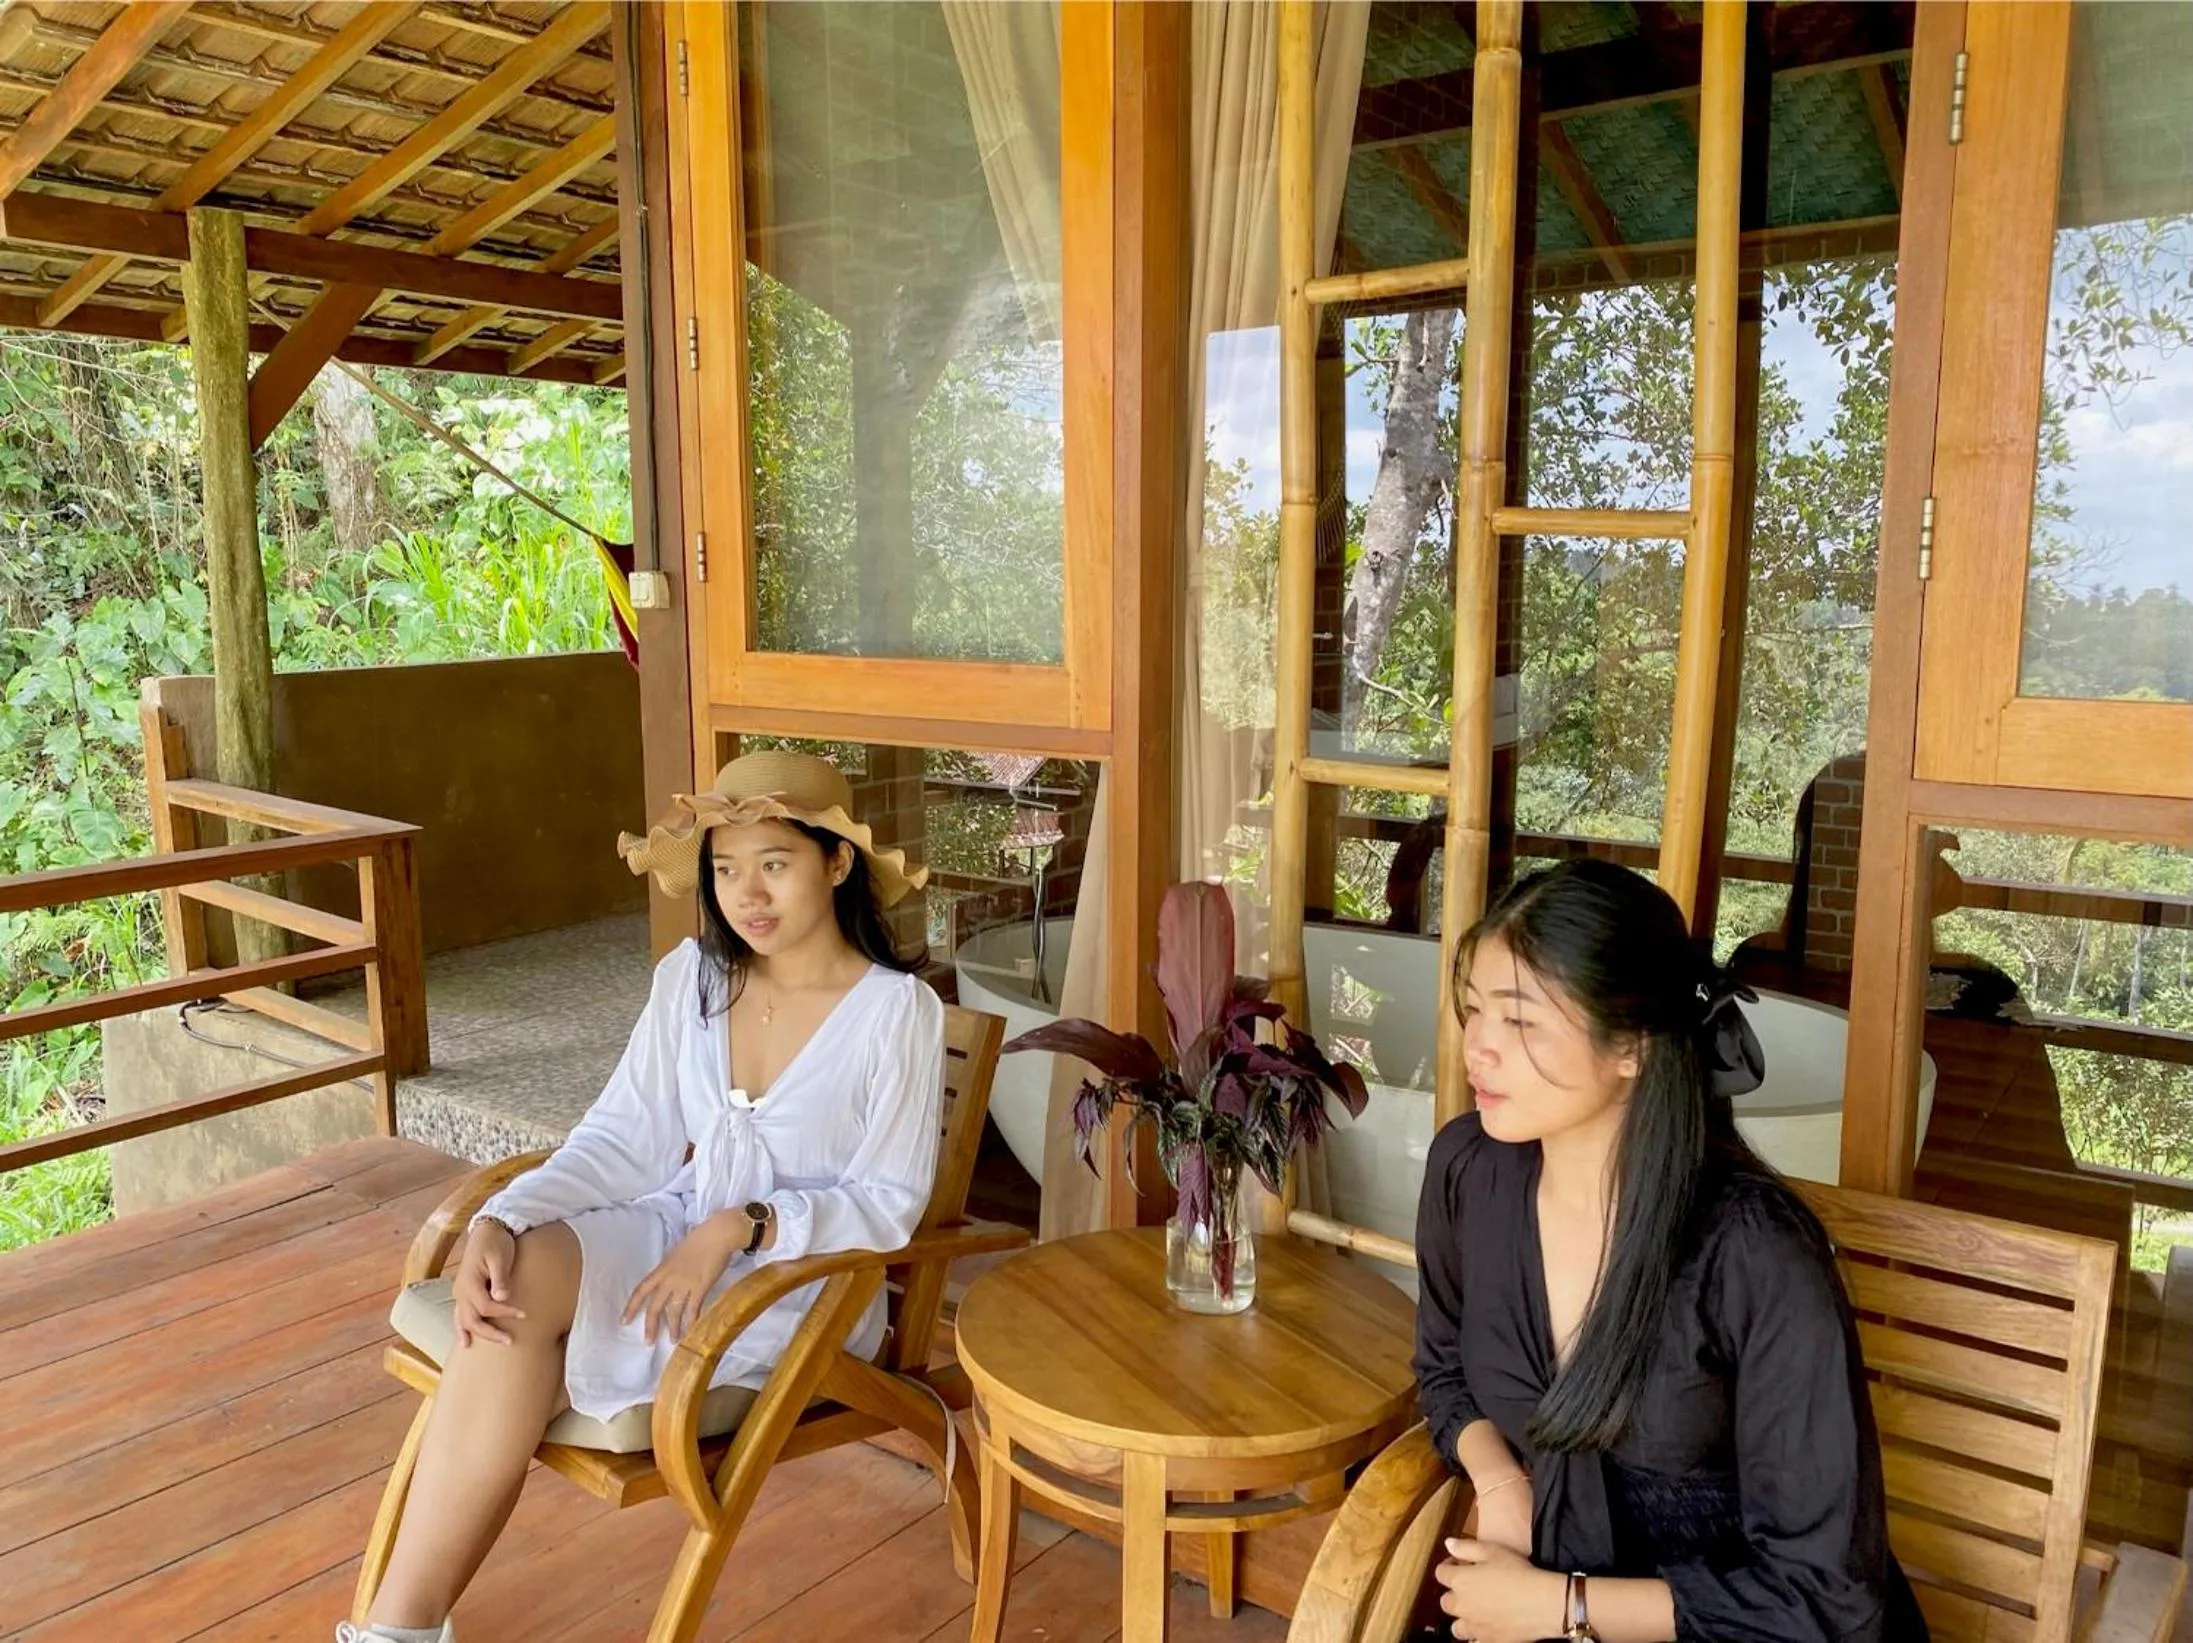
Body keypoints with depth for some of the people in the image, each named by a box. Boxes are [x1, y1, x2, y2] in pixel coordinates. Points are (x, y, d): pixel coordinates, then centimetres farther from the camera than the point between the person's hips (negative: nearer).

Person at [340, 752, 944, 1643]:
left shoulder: (898, 1010, -13)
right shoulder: (690, 975, 2)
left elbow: (888, 1204, -11)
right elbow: (623, 1138, -2)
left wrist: (741, 1228, -25)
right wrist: (501, 1219, -19)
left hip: (798, 1280, -5)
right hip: (675, 1230, 5)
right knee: (520, 1272, -27)